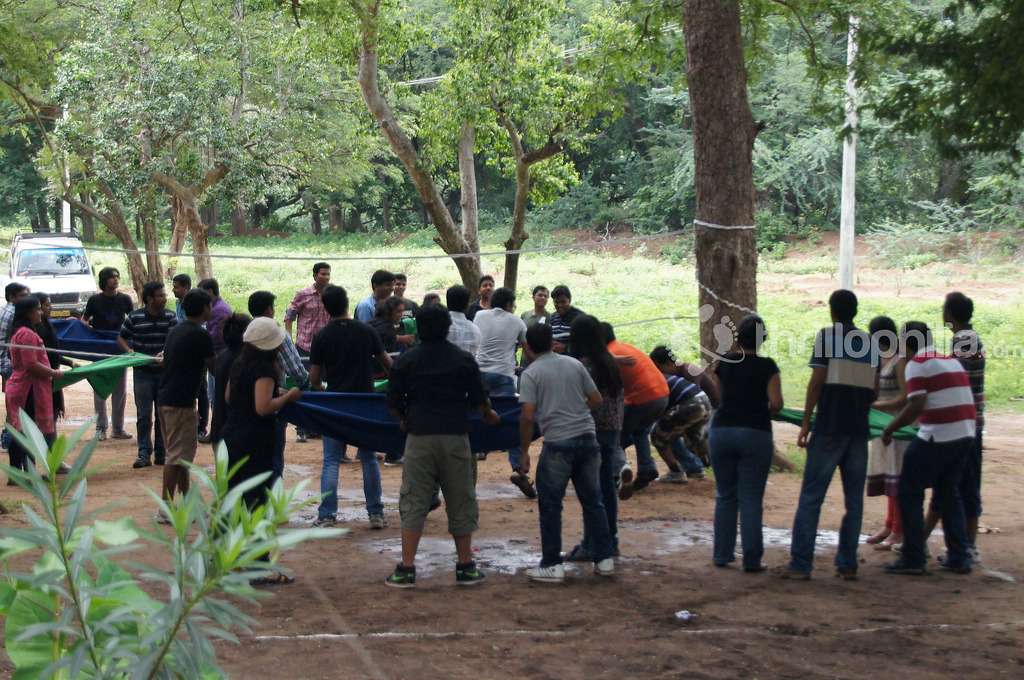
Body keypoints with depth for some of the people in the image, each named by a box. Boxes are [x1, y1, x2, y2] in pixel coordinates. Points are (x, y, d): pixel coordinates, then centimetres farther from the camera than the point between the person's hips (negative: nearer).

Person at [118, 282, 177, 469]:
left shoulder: (170, 317, -1)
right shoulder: (134, 318, -5)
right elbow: (121, 338, 6)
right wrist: (129, 351, -13)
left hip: (165, 371, 1)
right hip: (142, 372, -1)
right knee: (144, 415, 0)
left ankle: (161, 453, 16)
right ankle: (144, 453, 5)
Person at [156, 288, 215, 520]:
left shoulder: (176, 330, 13)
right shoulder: (200, 335, -13)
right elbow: (213, 368, -6)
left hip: (165, 397, 9)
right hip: (180, 402, -9)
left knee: (182, 452, 17)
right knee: (178, 456, -5)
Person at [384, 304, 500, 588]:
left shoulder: (406, 361, 2)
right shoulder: (464, 360, 2)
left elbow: (393, 404, 5)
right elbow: (480, 402, 5)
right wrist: (490, 416, 26)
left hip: (419, 437, 0)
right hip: (455, 436, 0)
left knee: (413, 502, 4)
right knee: (460, 502, 10)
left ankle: (406, 568, 0)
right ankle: (465, 567, 14)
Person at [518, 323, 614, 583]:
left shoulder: (531, 374, -4)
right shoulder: (574, 364, 8)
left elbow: (527, 416, -11)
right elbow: (596, 400, 10)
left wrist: (524, 452, -3)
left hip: (558, 443, -5)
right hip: (587, 437, 5)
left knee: (550, 505, 4)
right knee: (593, 501, 13)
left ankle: (552, 565, 6)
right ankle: (604, 559, 16)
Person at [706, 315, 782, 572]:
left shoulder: (724, 363, 5)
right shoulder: (766, 366, -5)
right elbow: (776, 403, -10)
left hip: (722, 430, 3)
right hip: (755, 433, -3)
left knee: (725, 496, 13)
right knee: (751, 499, 0)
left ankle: (722, 554, 15)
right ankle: (751, 560, 0)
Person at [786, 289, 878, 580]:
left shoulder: (827, 335, -2)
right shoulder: (870, 342, 11)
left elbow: (816, 381, -8)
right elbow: (874, 391, 12)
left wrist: (806, 422, -4)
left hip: (829, 427, -4)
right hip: (859, 428, 4)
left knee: (811, 496, -2)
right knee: (854, 498, 9)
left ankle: (801, 564, -6)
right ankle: (847, 564, 8)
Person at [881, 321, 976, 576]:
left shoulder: (917, 364, -7)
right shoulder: (952, 361, 17)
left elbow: (916, 405, -17)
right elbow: (956, 400, 18)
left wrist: (890, 429, -7)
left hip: (937, 437, -8)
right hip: (966, 433, 8)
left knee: (910, 493, 4)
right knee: (949, 493, 20)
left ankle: (913, 559, 2)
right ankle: (959, 558, 18)